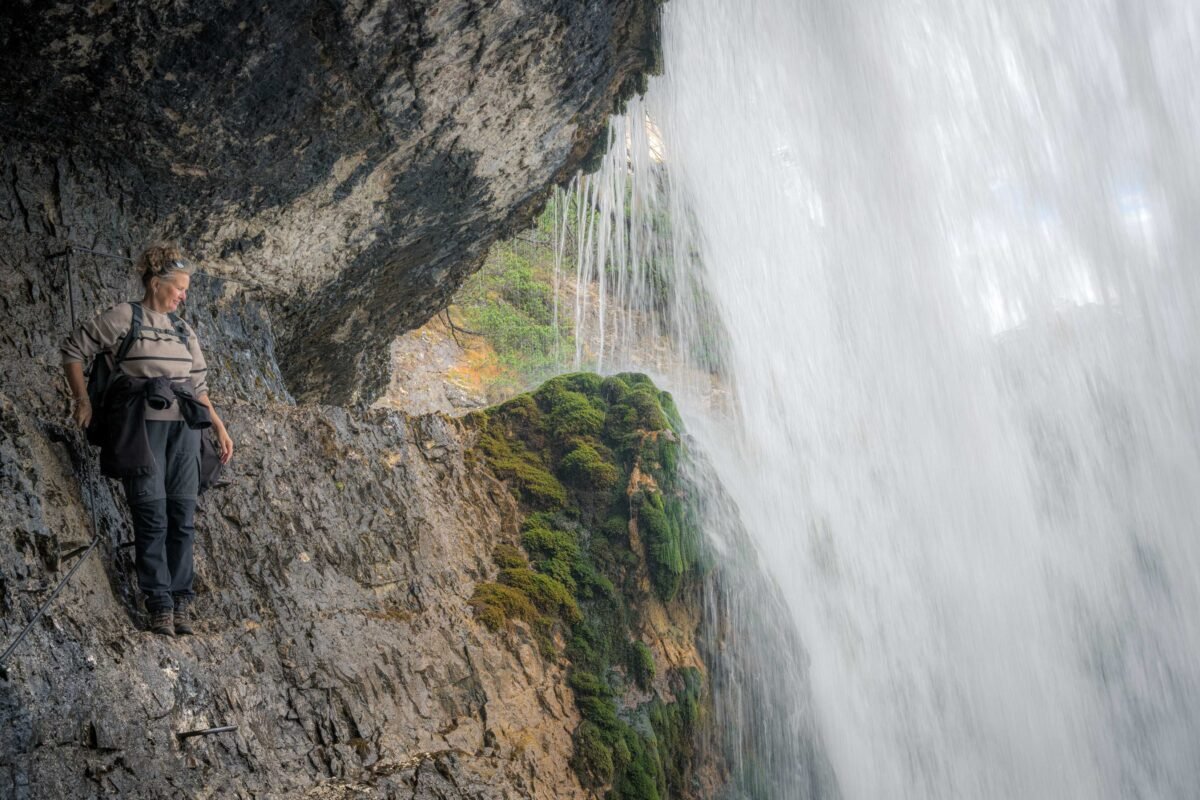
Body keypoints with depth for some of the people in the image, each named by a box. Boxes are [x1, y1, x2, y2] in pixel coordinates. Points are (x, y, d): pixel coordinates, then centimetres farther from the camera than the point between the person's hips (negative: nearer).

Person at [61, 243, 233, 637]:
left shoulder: (184, 331, 17)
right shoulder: (123, 317, 1)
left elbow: (198, 387, 19)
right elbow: (73, 348, 5)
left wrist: (219, 428, 13)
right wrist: (82, 400, 0)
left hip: (183, 427, 5)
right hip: (141, 426, -5)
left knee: (183, 516, 3)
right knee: (151, 514, -6)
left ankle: (181, 601, 9)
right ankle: (160, 602, 0)